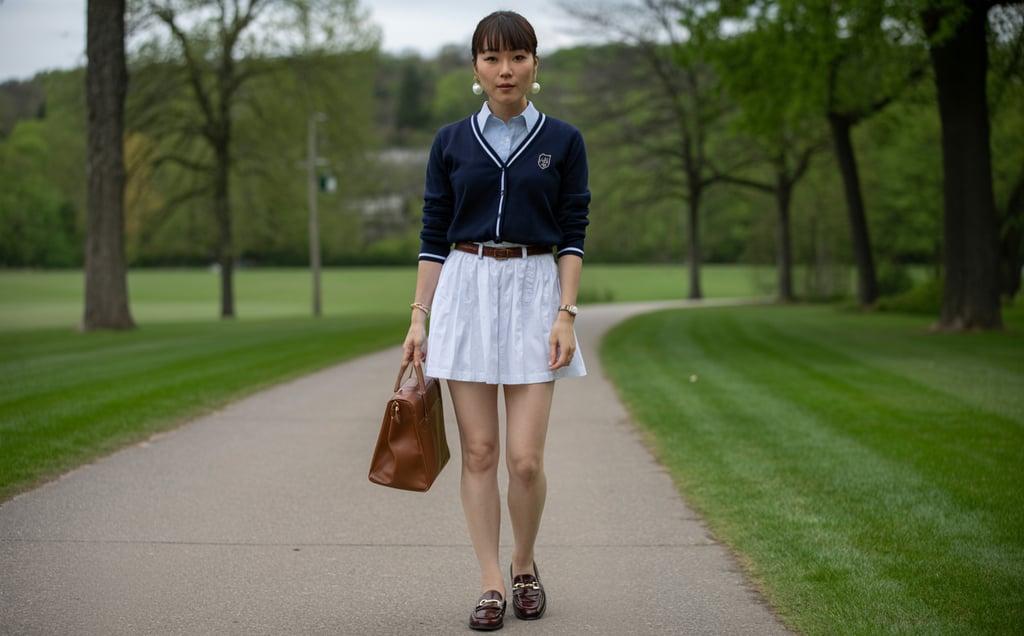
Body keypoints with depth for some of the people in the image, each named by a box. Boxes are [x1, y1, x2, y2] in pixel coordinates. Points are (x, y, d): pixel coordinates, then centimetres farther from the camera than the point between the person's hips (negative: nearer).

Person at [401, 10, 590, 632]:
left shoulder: (563, 141, 3)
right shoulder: (451, 142, 6)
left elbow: (573, 235, 2)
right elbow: (435, 235, 8)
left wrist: (566, 314, -8)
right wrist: (420, 316, 1)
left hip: (535, 291, -1)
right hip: (465, 292, 1)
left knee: (526, 457, -6)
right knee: (479, 451, 0)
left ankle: (526, 565, 19)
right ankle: (492, 584, 10)